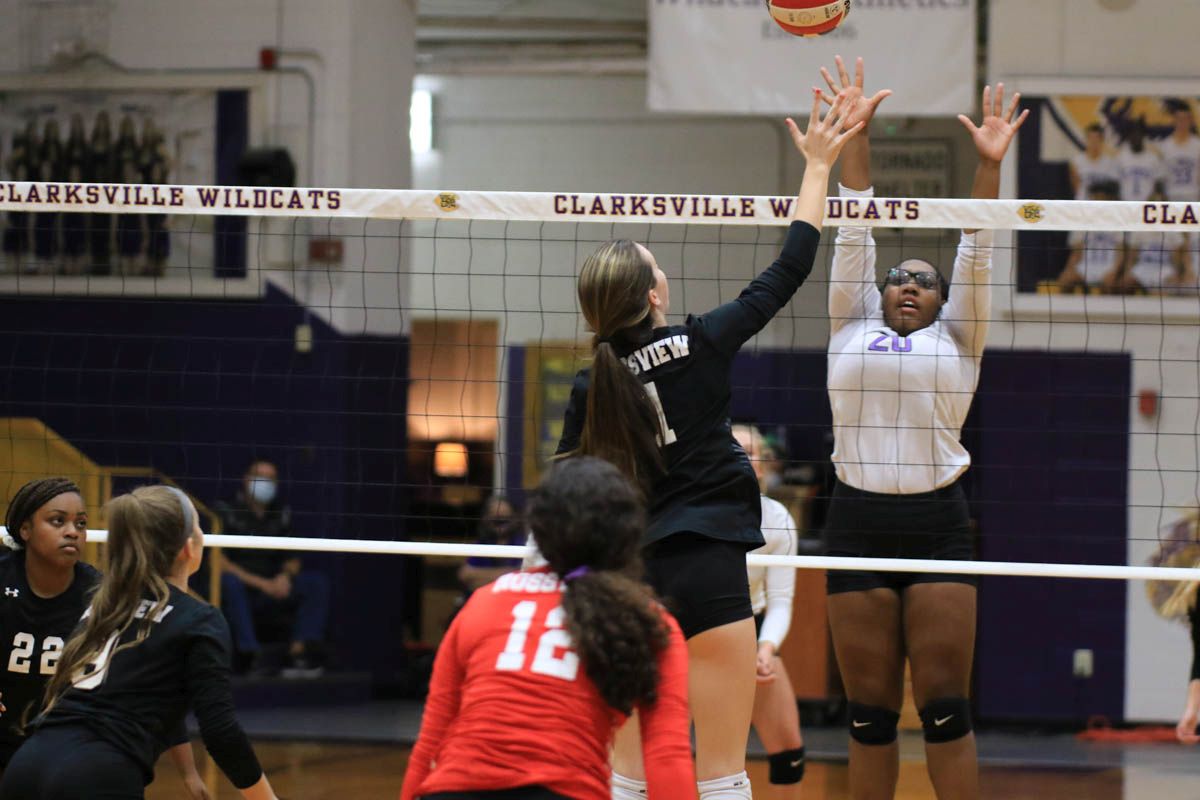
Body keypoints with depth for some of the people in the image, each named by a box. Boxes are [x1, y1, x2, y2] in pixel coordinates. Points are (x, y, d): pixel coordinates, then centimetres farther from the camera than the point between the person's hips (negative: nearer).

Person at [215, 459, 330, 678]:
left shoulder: (281, 514, 12)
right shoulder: (228, 511, -4)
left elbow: (292, 558, 16)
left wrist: (285, 576, -10)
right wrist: (260, 583, -19)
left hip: (270, 590, 5)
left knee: (317, 582, -15)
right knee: (229, 580, -38)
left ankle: (299, 652, -27)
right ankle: (251, 655, -39)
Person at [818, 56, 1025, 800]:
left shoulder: (957, 340, 13)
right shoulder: (852, 329, 15)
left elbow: (977, 252, 4)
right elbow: (854, 235, 10)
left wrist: (990, 162, -8)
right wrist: (856, 136, 4)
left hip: (937, 522, -1)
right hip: (859, 521, 1)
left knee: (945, 706, -5)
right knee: (870, 710, 3)